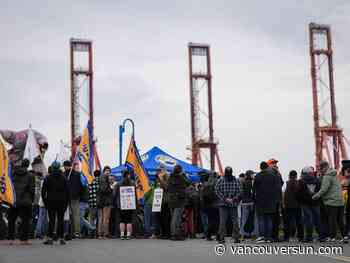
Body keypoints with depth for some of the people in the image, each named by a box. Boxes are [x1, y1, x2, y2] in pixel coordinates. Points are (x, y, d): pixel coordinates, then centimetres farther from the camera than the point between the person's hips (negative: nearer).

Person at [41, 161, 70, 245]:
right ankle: (61, 238, 3)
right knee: (61, 219, 4)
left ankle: (50, 238, -6)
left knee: (51, 220, 0)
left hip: (51, 202, -1)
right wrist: (67, 202, 8)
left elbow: (43, 191, 0)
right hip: (61, 202, 1)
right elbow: (67, 191, 3)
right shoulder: (63, 178, 2)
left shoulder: (48, 178, -1)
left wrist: (45, 202, 8)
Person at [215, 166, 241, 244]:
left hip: (233, 204, 1)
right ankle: (221, 238, 3)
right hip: (223, 204, -1)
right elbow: (217, 191, -1)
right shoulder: (220, 181, 2)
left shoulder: (236, 181, 6)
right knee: (223, 221, -3)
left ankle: (236, 237, 8)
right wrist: (225, 199, -10)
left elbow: (239, 191, 5)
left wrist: (234, 199, -10)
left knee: (235, 221, 1)